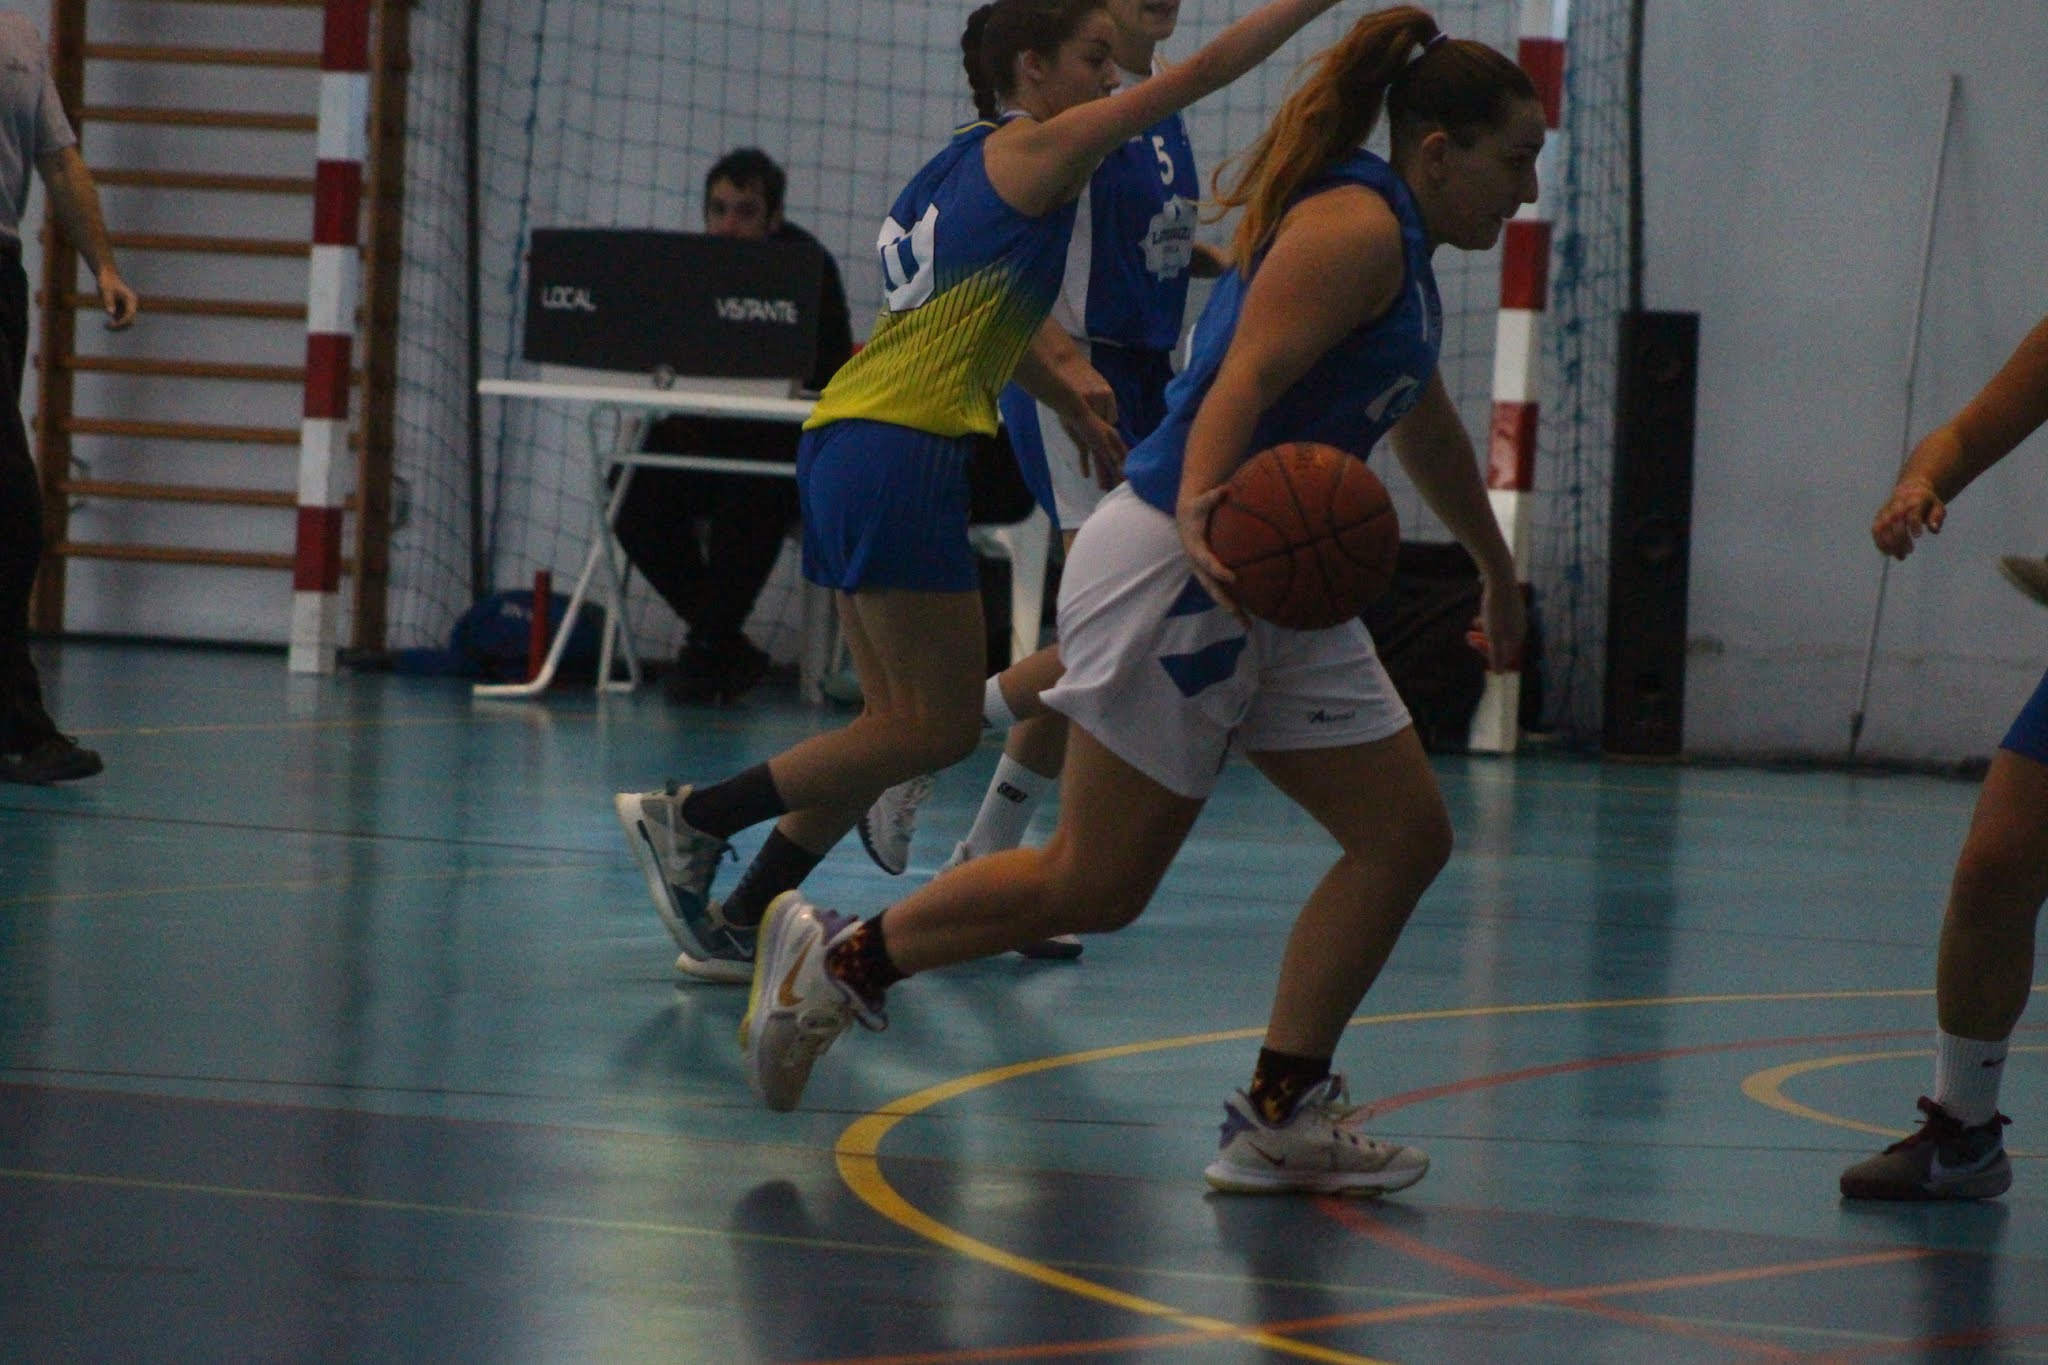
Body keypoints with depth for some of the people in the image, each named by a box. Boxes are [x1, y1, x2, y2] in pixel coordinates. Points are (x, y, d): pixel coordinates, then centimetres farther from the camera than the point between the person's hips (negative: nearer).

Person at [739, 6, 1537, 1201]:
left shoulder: (1402, 249, 17)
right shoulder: (1355, 228, -14)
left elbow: (1427, 427, 35)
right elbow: (1243, 383, -27)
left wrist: (1499, 574, 47)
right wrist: (1199, 512, -44)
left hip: (1274, 582, 10)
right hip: (1175, 572, -10)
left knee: (1407, 835, 2)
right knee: (1096, 886, -5)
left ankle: (1280, 1118, 4)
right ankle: (840, 958, 13)